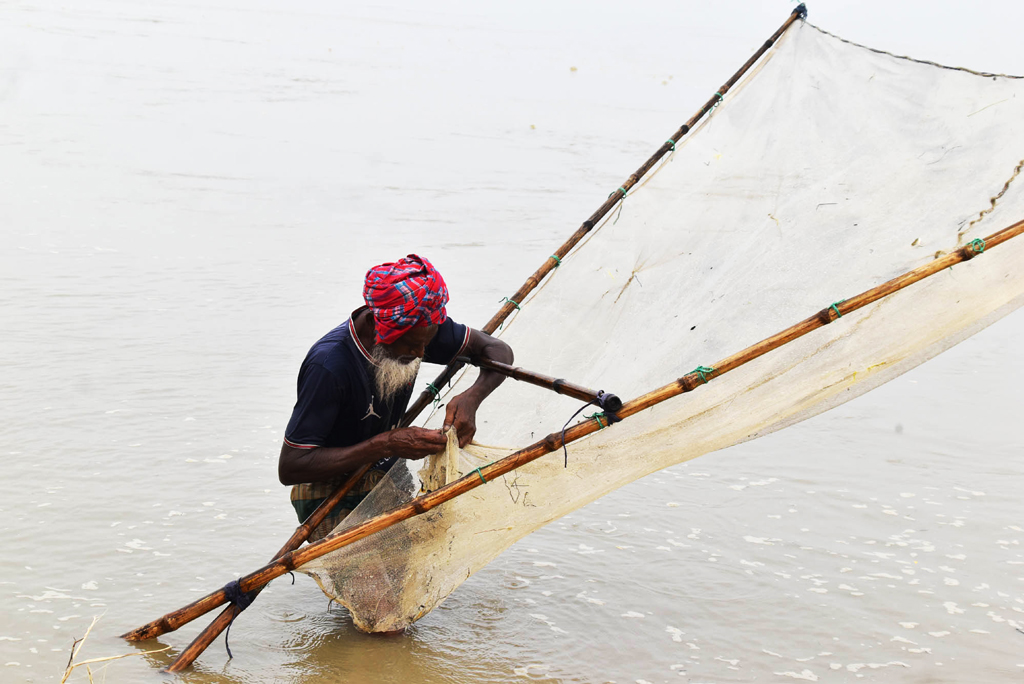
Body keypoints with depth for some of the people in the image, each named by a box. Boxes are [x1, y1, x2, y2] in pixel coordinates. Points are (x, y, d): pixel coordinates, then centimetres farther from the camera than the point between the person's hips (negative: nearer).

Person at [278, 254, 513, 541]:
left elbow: (498, 350, 3)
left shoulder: (415, 329, -8)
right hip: (333, 503, -7)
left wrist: (471, 398, -20)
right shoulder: (329, 366, -28)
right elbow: (290, 468, -27)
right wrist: (387, 444, -31)